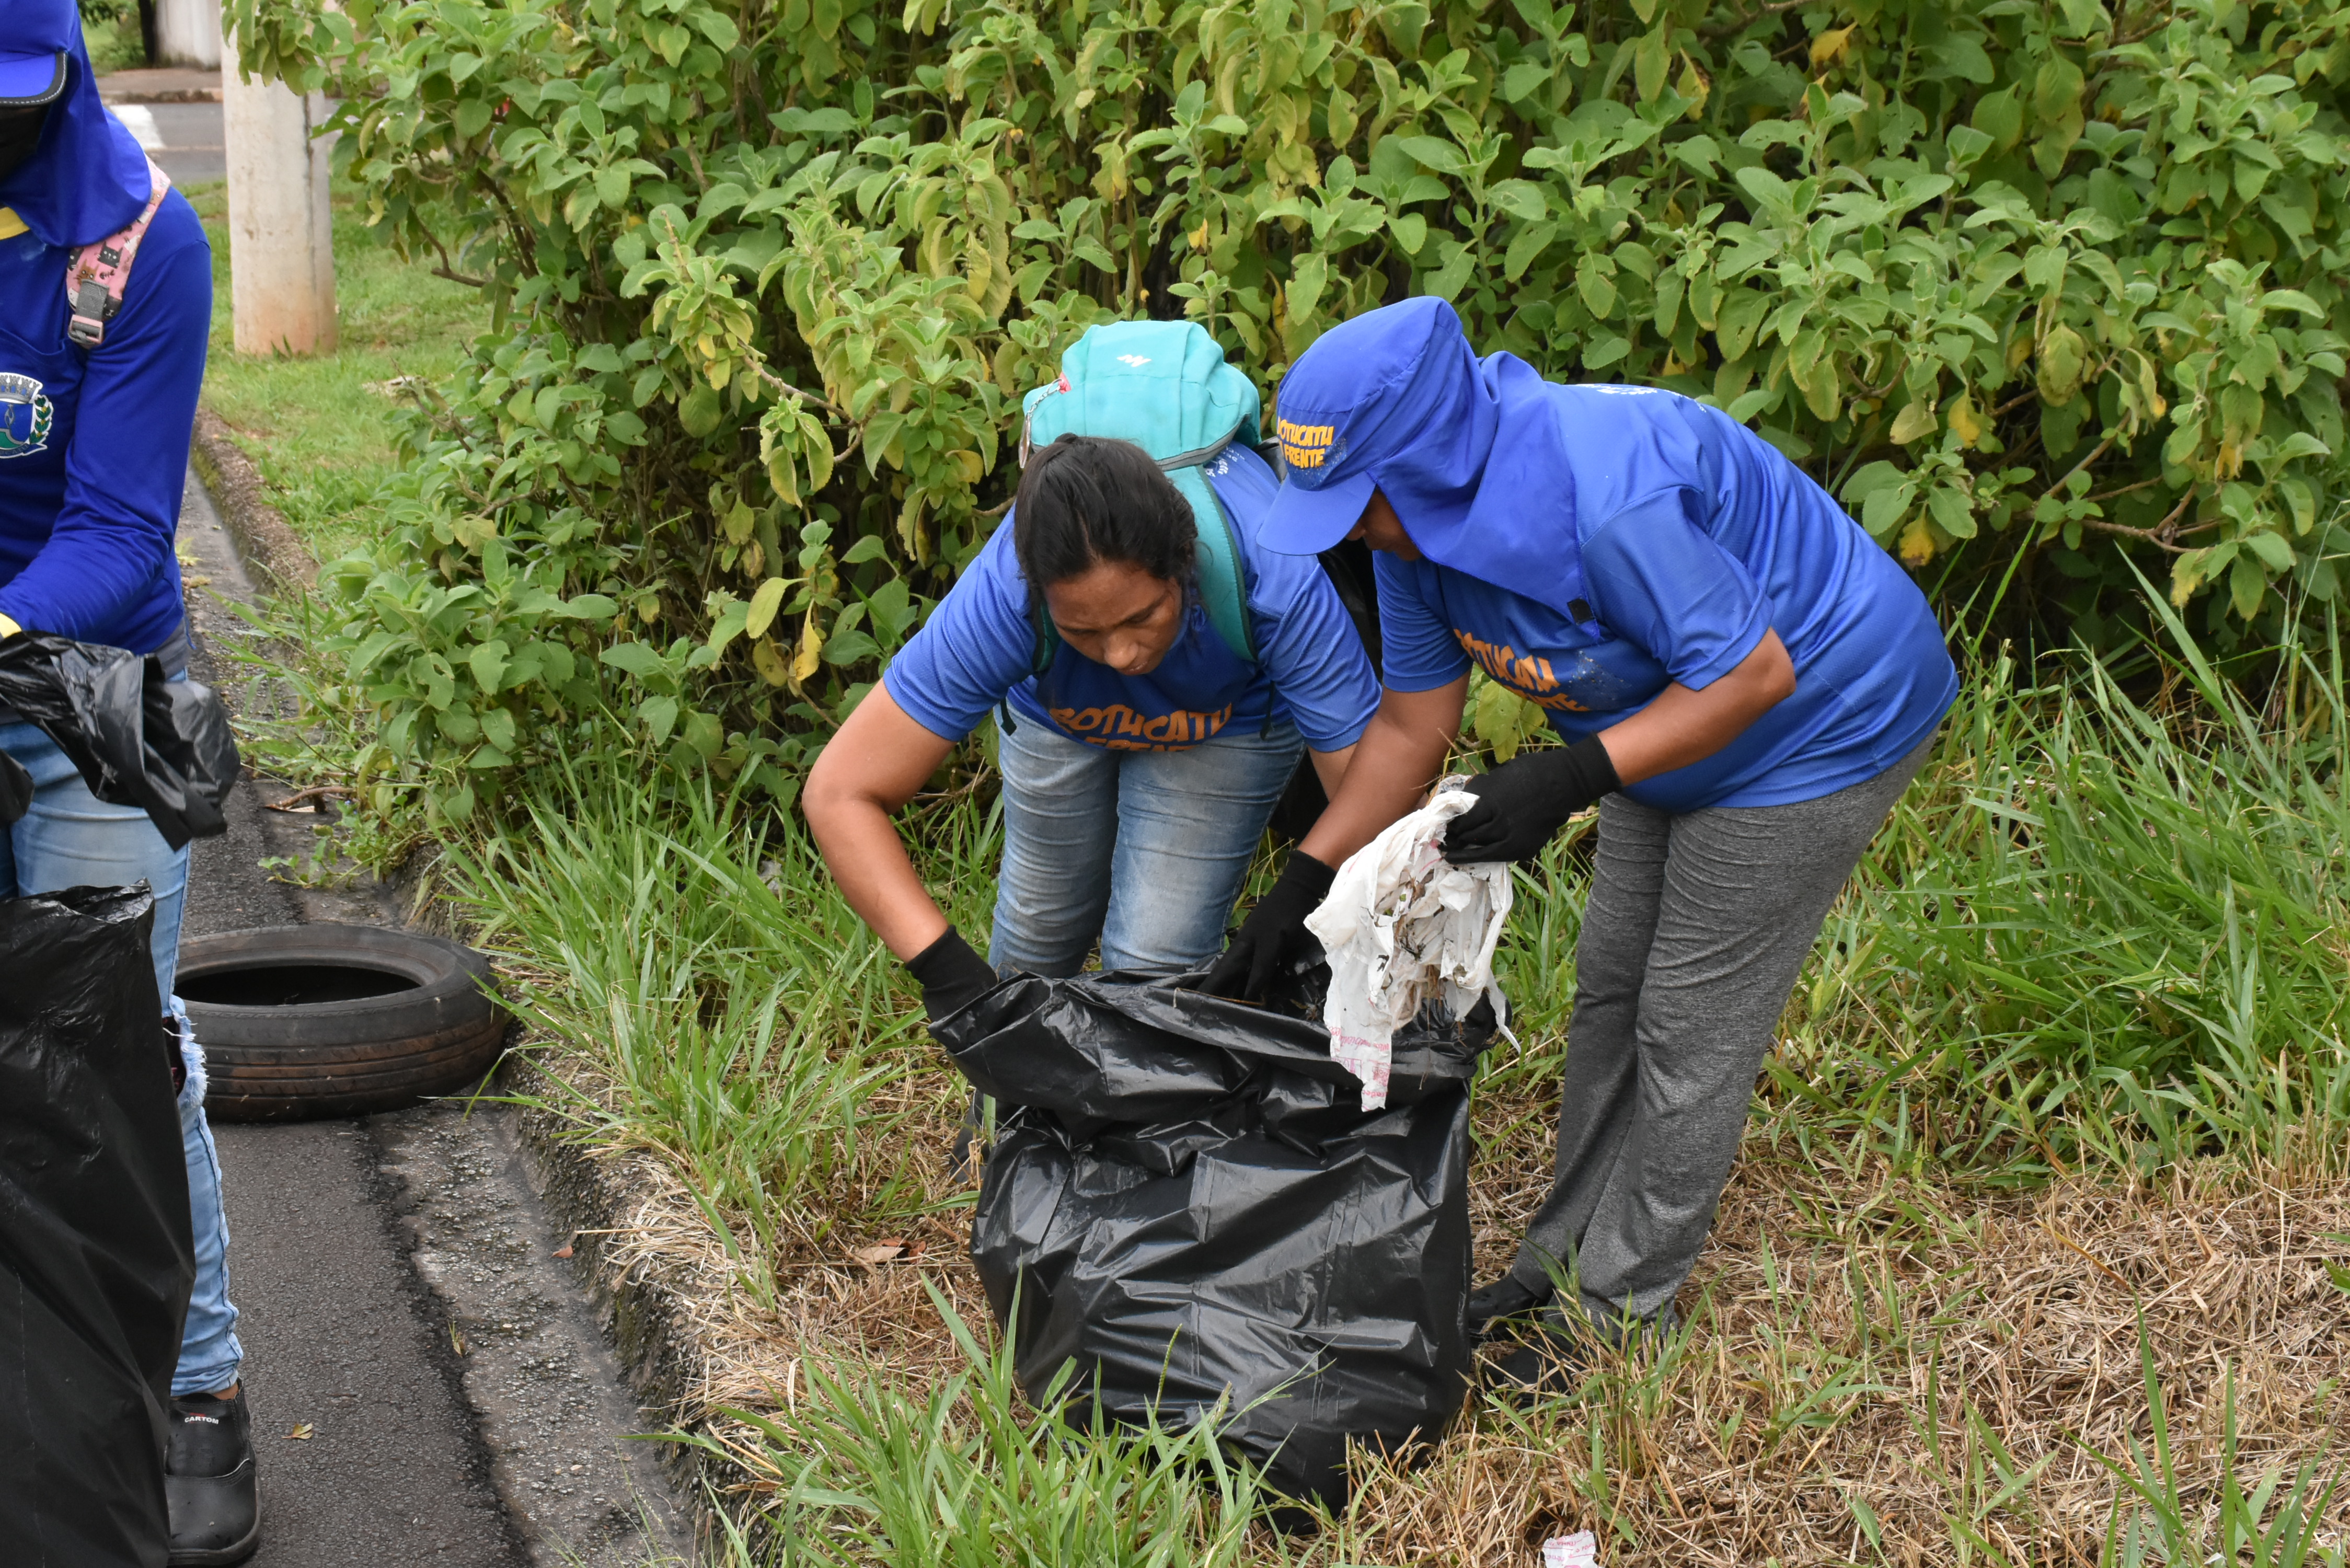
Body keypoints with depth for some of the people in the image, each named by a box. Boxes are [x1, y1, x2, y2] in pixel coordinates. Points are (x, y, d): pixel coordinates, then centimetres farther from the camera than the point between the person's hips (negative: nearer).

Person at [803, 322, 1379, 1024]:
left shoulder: (1277, 584, -46)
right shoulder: (1003, 597, -42)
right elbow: (840, 794, -38)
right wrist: (947, 969, -50)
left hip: (1233, 713, -1)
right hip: (1055, 705, 1)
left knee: (1152, 965, -12)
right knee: (1042, 929, 15)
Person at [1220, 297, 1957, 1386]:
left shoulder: (1607, 501, -38)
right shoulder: (1421, 514, -10)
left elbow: (1754, 675, -31)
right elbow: (1410, 728, 0)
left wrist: (1572, 780, -35)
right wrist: (1304, 883, -4)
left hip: (1818, 722, -9)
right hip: (1672, 726, 9)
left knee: (1690, 1030, -2)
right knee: (1610, 993, 16)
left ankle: (1619, 1312, 12)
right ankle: (1561, 1264, 30)